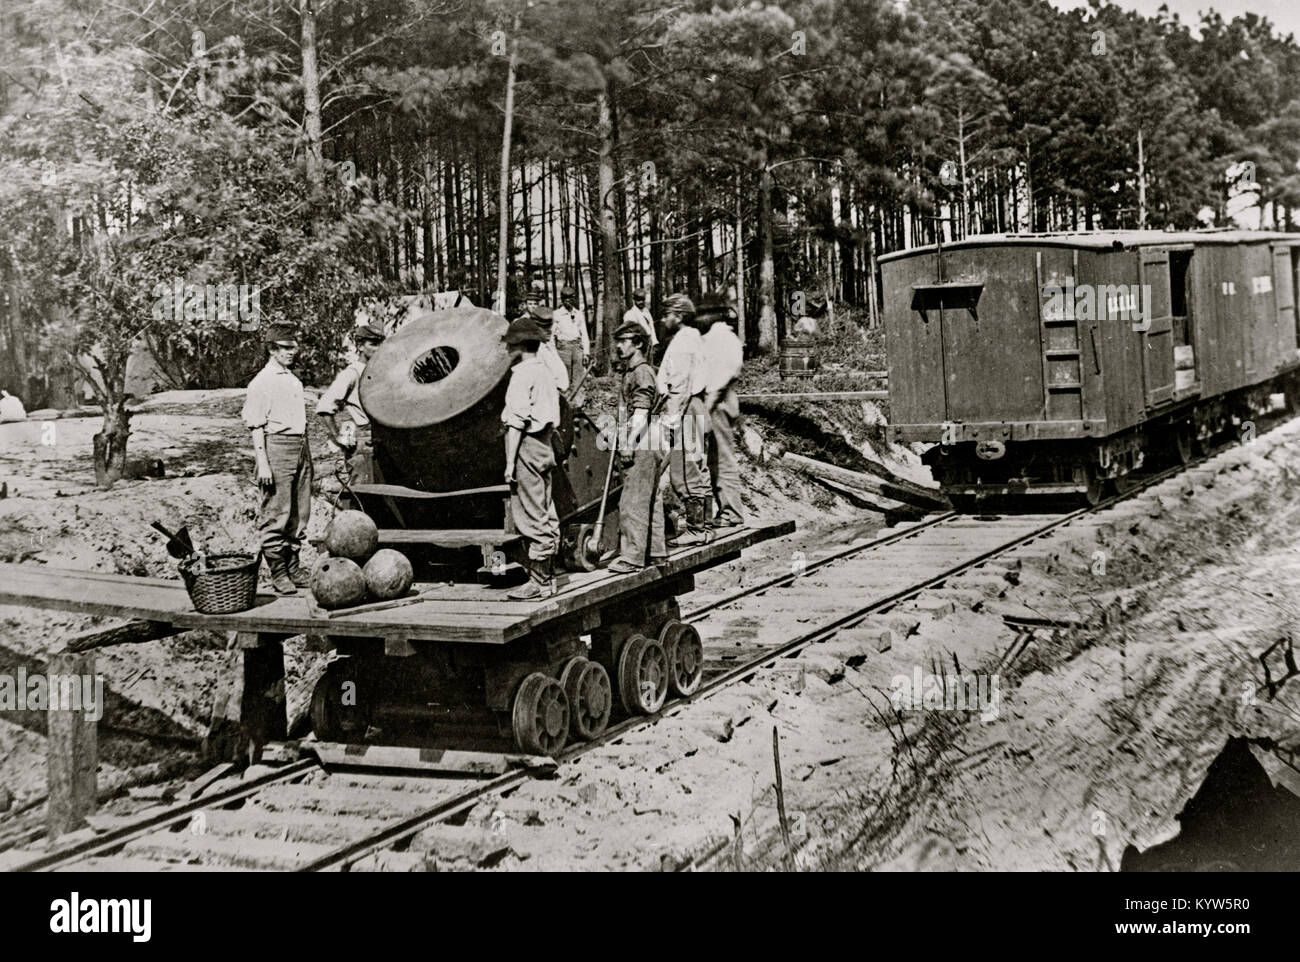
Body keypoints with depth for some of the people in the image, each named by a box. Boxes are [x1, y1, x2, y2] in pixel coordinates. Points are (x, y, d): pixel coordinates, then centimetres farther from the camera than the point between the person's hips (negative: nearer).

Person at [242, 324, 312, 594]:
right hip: (277, 446, -8)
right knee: (276, 513, -4)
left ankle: (293, 565, 17)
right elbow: (256, 426, -8)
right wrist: (262, 463, -15)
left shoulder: (295, 381, 19)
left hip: (301, 446, 8)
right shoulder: (261, 383, -5)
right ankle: (277, 571, 1)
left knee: (300, 512, 9)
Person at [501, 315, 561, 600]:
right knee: (547, 516, 11)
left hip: (527, 447, -9)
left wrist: (510, 462, -16)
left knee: (531, 518, -6)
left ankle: (538, 582, -4)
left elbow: (516, 421, -17)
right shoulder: (545, 372, 14)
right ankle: (548, 576, 17)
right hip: (545, 446, 9)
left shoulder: (522, 374, -12)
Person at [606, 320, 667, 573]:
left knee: (633, 502, -11)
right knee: (651, 500, 13)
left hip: (642, 447, -10)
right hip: (642, 447, 10)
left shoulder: (642, 372, -11)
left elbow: (641, 412, -19)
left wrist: (630, 443, -23)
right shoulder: (629, 372, 19)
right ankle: (657, 552, 19)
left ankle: (632, 557, -10)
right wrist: (623, 443, 20)